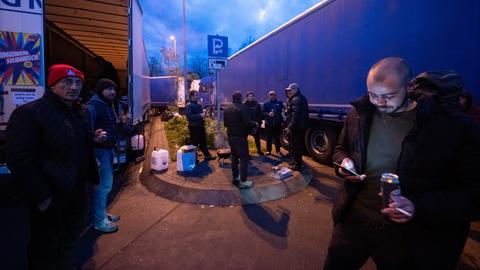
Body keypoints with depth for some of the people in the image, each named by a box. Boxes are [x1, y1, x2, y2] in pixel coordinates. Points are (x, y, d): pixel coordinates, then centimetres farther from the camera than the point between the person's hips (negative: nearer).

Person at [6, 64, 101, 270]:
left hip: (77, 190, 8)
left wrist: (92, 138, 6)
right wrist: (40, 197, -22)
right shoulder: (28, 113, -18)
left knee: (71, 238, 25)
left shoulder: (76, 112, 8)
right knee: (46, 247, 13)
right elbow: (19, 161, -23)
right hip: (50, 196, -8)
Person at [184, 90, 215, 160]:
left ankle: (207, 155, 29)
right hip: (194, 127, -8)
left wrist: (203, 113, 7)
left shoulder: (198, 104, 11)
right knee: (194, 143, 3)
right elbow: (189, 117, -25)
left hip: (200, 126, 8)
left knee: (203, 141, 17)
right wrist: (200, 115, -26)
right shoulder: (188, 106, -13)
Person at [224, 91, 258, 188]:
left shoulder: (226, 109, 8)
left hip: (231, 136, 8)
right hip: (240, 137, -8)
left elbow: (225, 123, 14)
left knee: (234, 157, 16)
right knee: (244, 158, -2)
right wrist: (255, 124, -2)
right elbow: (247, 123, -21)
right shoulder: (242, 108, -16)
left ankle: (235, 177, 25)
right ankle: (243, 181, -1)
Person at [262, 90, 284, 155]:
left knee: (277, 138, 6)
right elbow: (263, 113, 0)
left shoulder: (280, 103, 8)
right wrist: (268, 114, -19)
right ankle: (268, 150, 17)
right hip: (269, 123, 0)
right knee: (269, 138, 5)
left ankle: (278, 150, 18)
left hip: (277, 123, 0)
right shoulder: (266, 104, 6)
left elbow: (283, 111, 6)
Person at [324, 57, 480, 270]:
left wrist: (418, 207, -24)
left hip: (407, 235, -3)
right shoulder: (358, 116, -1)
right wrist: (343, 161, -9)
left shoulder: (452, 125, -13)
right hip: (353, 220, 4)